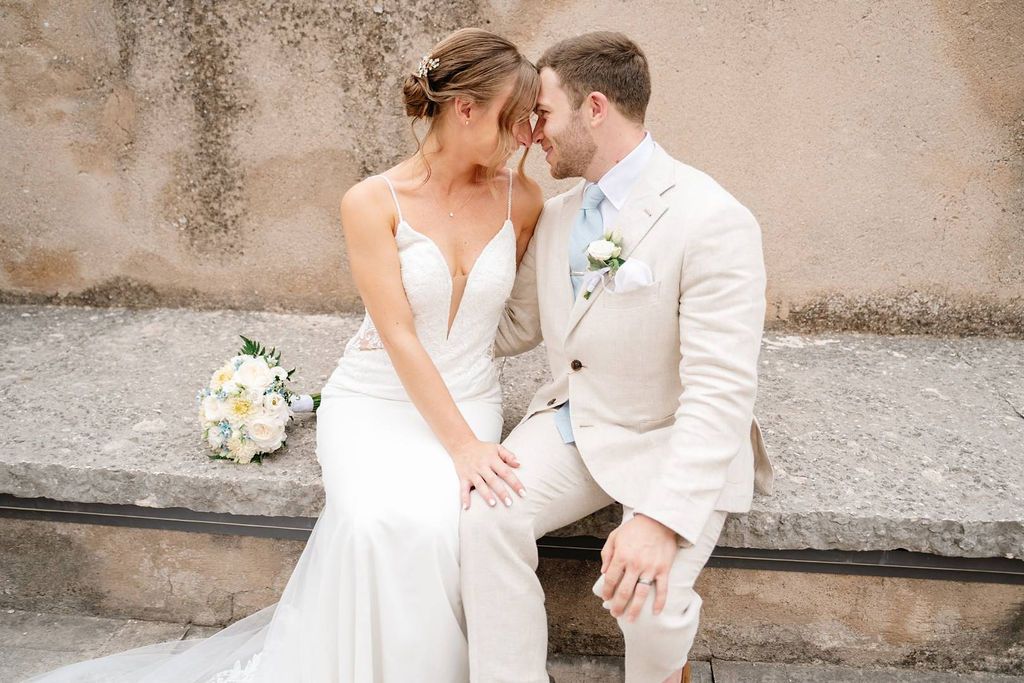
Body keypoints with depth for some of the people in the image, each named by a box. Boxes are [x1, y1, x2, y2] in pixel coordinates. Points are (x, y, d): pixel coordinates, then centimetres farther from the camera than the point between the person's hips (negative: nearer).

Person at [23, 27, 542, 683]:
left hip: (469, 402, 3)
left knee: (440, 523, -29)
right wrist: (462, 447, -21)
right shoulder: (373, 202, -11)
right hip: (376, 400, -2)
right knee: (382, 522, -31)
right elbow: (398, 337, -17)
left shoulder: (522, 198, 0)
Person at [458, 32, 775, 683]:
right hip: (573, 425, 6)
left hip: (674, 446, -5)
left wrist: (661, 518, -32)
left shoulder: (712, 221, -20)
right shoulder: (556, 216, 4)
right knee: (486, 515, -21)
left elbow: (720, 393, -24)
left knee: (647, 598, -25)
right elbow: (518, 326, 16)